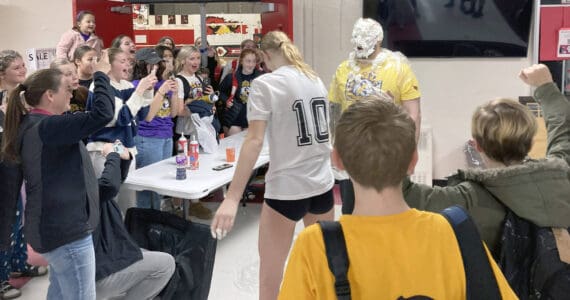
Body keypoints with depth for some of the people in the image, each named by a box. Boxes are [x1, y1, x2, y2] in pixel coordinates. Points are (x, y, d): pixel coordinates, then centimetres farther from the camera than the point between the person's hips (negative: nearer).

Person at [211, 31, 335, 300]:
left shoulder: (264, 84, -10)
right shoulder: (316, 80, 10)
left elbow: (254, 141, -19)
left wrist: (232, 198, -22)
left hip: (286, 188, -6)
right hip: (322, 185, 6)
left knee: (269, 276, 6)